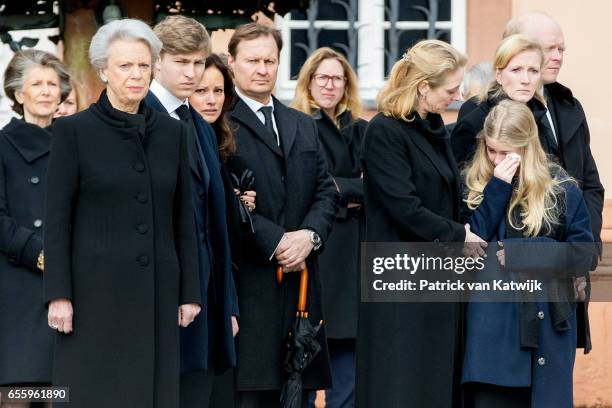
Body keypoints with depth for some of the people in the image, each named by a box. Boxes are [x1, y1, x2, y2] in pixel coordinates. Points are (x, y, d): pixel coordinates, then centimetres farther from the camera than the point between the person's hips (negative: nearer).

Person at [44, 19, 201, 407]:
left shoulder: (172, 132, 9)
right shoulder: (73, 130, -3)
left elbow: (184, 218, 11)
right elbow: (58, 218, -5)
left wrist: (190, 291, 6)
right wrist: (59, 294, -11)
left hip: (156, 290, 4)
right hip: (96, 289, -4)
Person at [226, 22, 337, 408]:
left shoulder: (303, 125, 20)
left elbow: (326, 191, 15)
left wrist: (309, 235, -5)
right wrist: (275, 242, -15)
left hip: (299, 274, 7)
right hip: (247, 281, -6)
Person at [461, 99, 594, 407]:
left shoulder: (560, 187, 0)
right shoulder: (473, 183, 6)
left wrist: (526, 253, -11)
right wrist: (498, 186, -11)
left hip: (546, 320, 0)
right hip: (491, 321, 1)